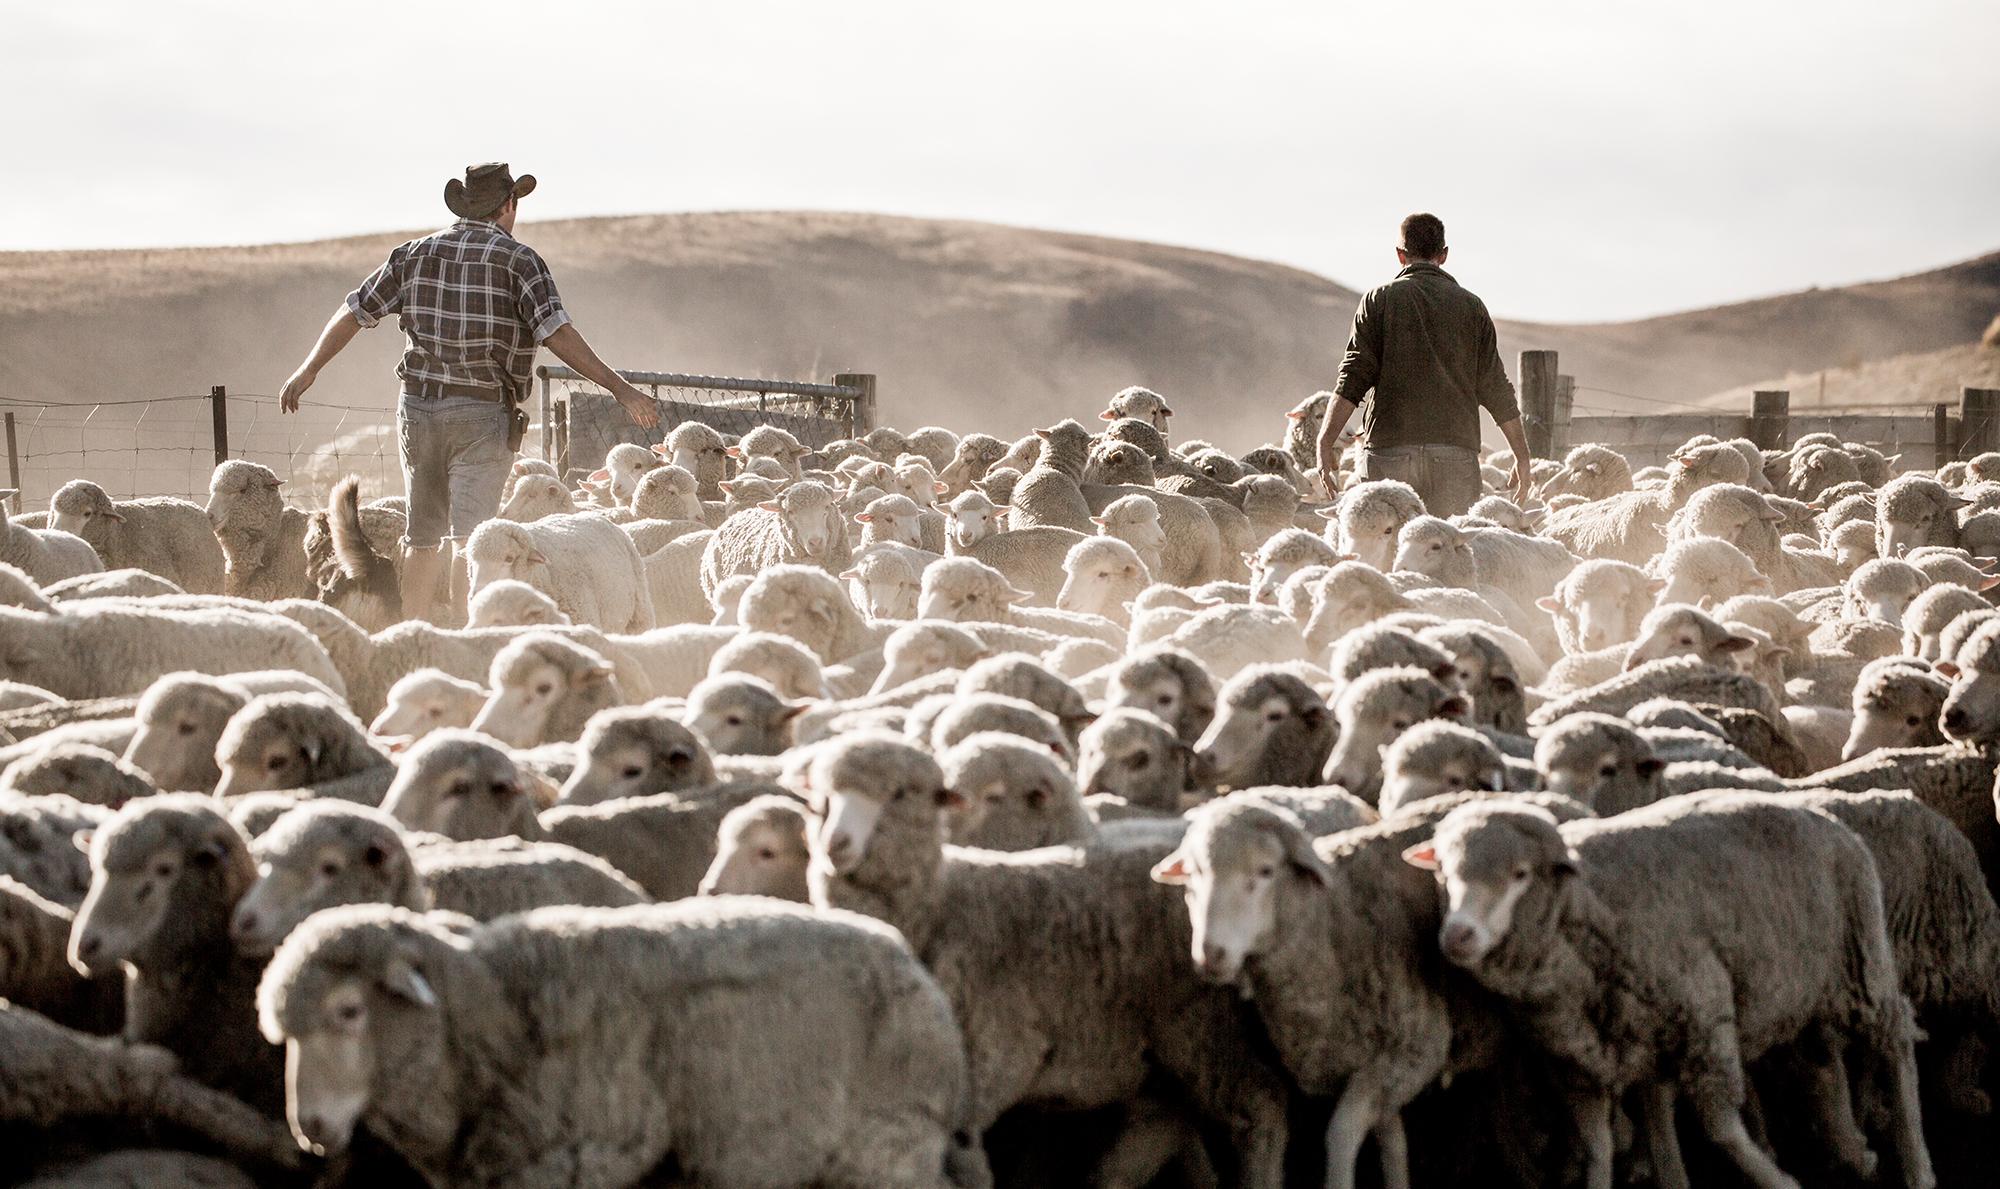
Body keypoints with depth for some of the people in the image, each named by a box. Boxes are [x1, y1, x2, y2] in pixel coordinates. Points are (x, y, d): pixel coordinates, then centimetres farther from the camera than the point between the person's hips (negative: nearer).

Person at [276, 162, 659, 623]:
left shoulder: (416, 254, 10)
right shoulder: (516, 259, -5)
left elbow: (354, 312, 13)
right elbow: (557, 332, -15)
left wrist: (309, 370, 24)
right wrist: (619, 388, -15)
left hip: (418, 408, 5)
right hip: (483, 415, -5)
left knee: (423, 536, 14)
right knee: (468, 535, -8)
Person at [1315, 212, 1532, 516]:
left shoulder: (1380, 299, 6)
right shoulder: (1471, 306, 11)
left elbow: (1354, 376, -3)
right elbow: (1496, 390, 10)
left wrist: (1325, 442, -4)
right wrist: (1522, 456, 17)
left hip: (1389, 448, -1)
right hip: (1456, 451, 1)